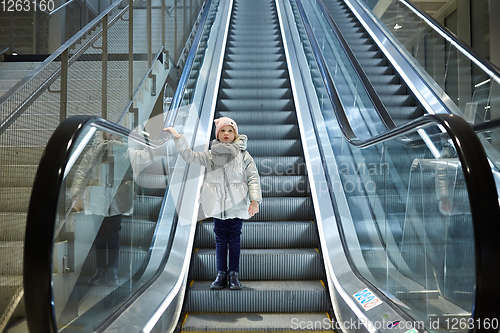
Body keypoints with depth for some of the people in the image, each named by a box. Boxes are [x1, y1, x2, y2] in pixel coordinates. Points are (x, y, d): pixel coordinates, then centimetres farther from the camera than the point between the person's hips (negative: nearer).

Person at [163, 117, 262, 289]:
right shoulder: (210, 155, 9)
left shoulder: (243, 155, 4)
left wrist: (254, 200, -9)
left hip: (237, 205, -1)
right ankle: (221, 274, 18)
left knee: (234, 239, 5)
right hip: (217, 206, 1)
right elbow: (189, 156, 6)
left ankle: (233, 274, 17)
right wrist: (178, 138, -5)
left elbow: (253, 178, 0)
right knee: (220, 240, 8)